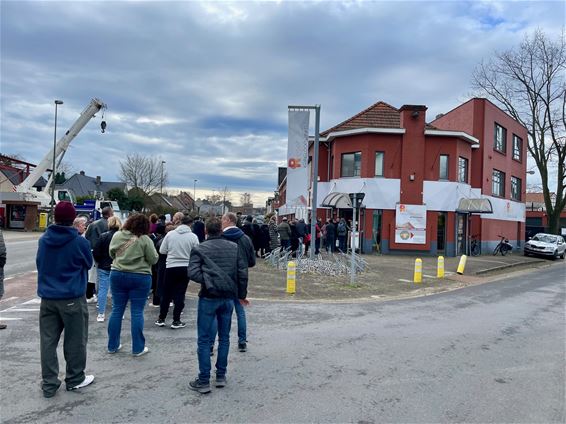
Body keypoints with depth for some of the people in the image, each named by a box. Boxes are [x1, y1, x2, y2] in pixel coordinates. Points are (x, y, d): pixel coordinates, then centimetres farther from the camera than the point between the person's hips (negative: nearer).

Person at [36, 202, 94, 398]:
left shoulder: (43, 240, -1)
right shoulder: (79, 242, -14)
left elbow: (39, 263, 14)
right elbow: (88, 264, 2)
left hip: (47, 298, 4)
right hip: (72, 298, -4)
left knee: (48, 341, 10)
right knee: (75, 341, 9)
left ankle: (49, 383, 15)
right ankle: (75, 379, 21)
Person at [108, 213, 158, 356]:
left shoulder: (117, 235, -1)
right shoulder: (145, 239, -14)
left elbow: (111, 254, 12)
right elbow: (153, 259, -9)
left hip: (117, 275, 4)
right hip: (140, 278, -4)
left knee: (117, 310, 13)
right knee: (137, 312, 3)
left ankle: (112, 345, 22)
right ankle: (138, 348, 11)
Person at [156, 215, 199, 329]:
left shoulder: (170, 234, -4)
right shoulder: (193, 236, -7)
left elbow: (162, 251, 0)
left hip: (171, 267, 1)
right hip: (185, 267, -1)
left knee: (166, 294, 13)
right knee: (180, 294, 8)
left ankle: (161, 319, 21)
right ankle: (176, 321, 11)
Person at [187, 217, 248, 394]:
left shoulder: (199, 249, -4)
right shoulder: (234, 247, 4)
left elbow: (193, 273, -16)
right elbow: (243, 272, 2)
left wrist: (207, 281, -2)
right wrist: (242, 295, 11)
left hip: (208, 298, -3)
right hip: (228, 297, 3)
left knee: (204, 340, 5)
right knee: (224, 337, 15)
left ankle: (204, 381, 8)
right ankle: (221, 376, 21)